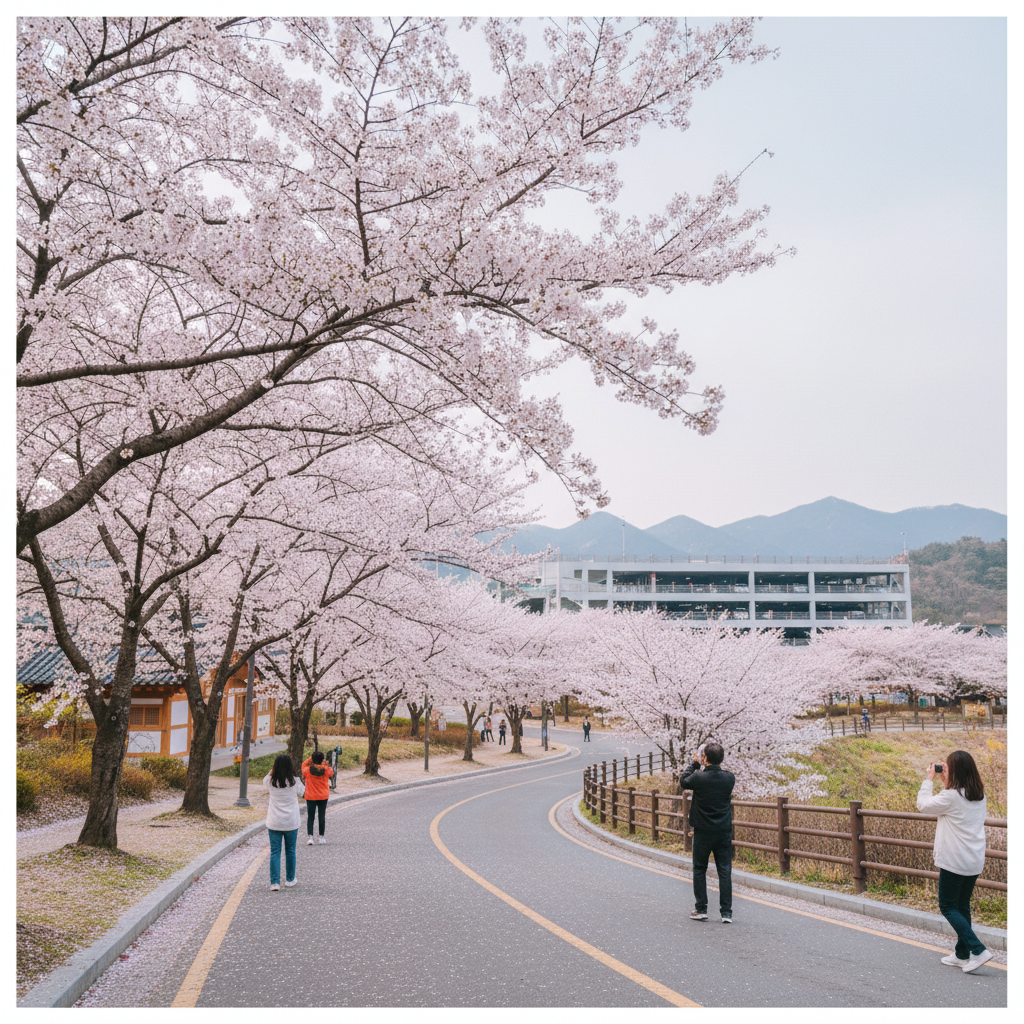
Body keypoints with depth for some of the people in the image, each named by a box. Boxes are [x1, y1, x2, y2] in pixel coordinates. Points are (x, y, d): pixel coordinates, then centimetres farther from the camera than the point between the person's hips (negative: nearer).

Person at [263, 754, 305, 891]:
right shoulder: (295, 781, -10)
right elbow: (301, 792, 8)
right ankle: (290, 879, 27)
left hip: (274, 823, 0)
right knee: (290, 851, 15)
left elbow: (265, 779, 17)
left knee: (275, 852, 4)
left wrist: (274, 769, 13)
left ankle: (275, 882, -4)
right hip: (291, 823, 0)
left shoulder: (271, 781, -8)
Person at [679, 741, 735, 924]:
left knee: (699, 870, 12)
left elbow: (683, 781, 6)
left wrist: (695, 764, 13)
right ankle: (726, 912, 4)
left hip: (703, 832, -2)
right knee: (725, 871, 5)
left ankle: (701, 909, 14)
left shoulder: (698, 777, -16)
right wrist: (716, 765, 16)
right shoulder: (729, 778, -7)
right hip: (724, 832, 2)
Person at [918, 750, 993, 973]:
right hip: (975, 862, 8)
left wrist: (929, 780, 4)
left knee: (948, 907, 3)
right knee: (962, 906, 17)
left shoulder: (951, 796, -18)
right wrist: (946, 782, 15)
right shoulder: (979, 796, 4)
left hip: (954, 861, -8)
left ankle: (978, 950, -8)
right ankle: (962, 954, 23)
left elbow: (923, 805, -6)